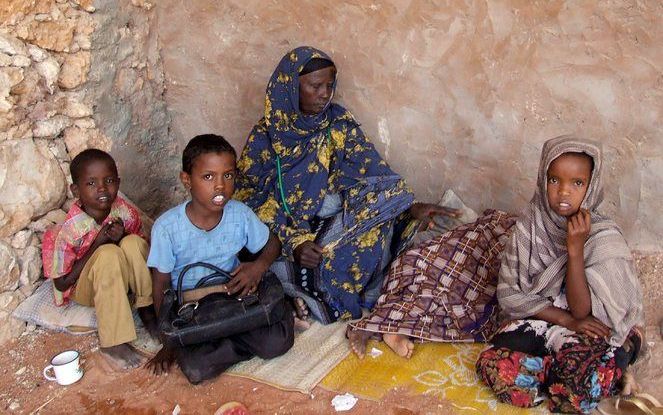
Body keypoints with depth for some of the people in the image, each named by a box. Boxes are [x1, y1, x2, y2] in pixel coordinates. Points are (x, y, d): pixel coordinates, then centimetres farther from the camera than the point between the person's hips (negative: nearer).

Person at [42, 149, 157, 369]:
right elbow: (61, 284, -18)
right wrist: (97, 245, -28)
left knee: (133, 243, -27)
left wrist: (121, 237, -23)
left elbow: (137, 252, 2)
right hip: (83, 287, -3)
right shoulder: (69, 231, -26)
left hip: (121, 280, 3)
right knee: (108, 254, -35)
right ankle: (112, 342, -27)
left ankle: (147, 311, -11)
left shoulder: (126, 213, -16)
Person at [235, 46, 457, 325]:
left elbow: (370, 167, -5)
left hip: (335, 220, 3)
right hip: (286, 229, -3)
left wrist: (410, 206, -20)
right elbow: (252, 201, -9)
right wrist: (294, 242, -23)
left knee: (378, 223, -27)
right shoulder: (265, 136, -6)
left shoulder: (338, 122, 2)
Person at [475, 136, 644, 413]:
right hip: (539, 320, 2)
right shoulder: (530, 224, -7)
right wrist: (567, 320, -16)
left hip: (597, 331, -2)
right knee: (493, 367, -25)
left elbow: (582, 312, -17)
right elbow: (509, 292, -7)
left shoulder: (605, 238, -15)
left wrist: (575, 249, -26)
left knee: (582, 386, -33)